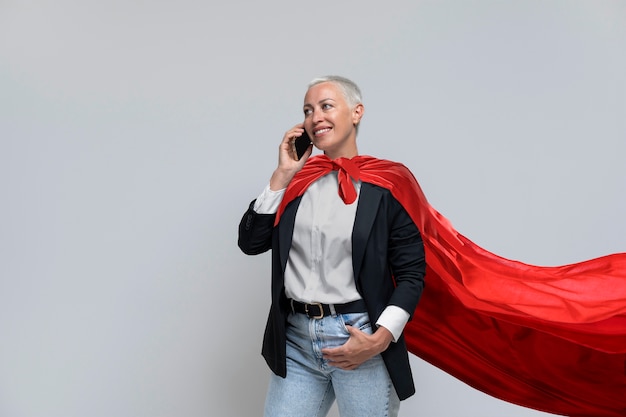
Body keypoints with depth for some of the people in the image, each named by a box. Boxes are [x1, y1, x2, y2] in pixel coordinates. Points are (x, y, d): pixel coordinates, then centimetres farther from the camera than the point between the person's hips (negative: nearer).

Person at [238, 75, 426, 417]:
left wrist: (381, 338, -14)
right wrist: (282, 174, -3)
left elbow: (411, 272, -5)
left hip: (360, 340, -3)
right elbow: (250, 242, 2)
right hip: (295, 341, 4)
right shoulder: (297, 177, 7)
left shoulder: (386, 183, -4)